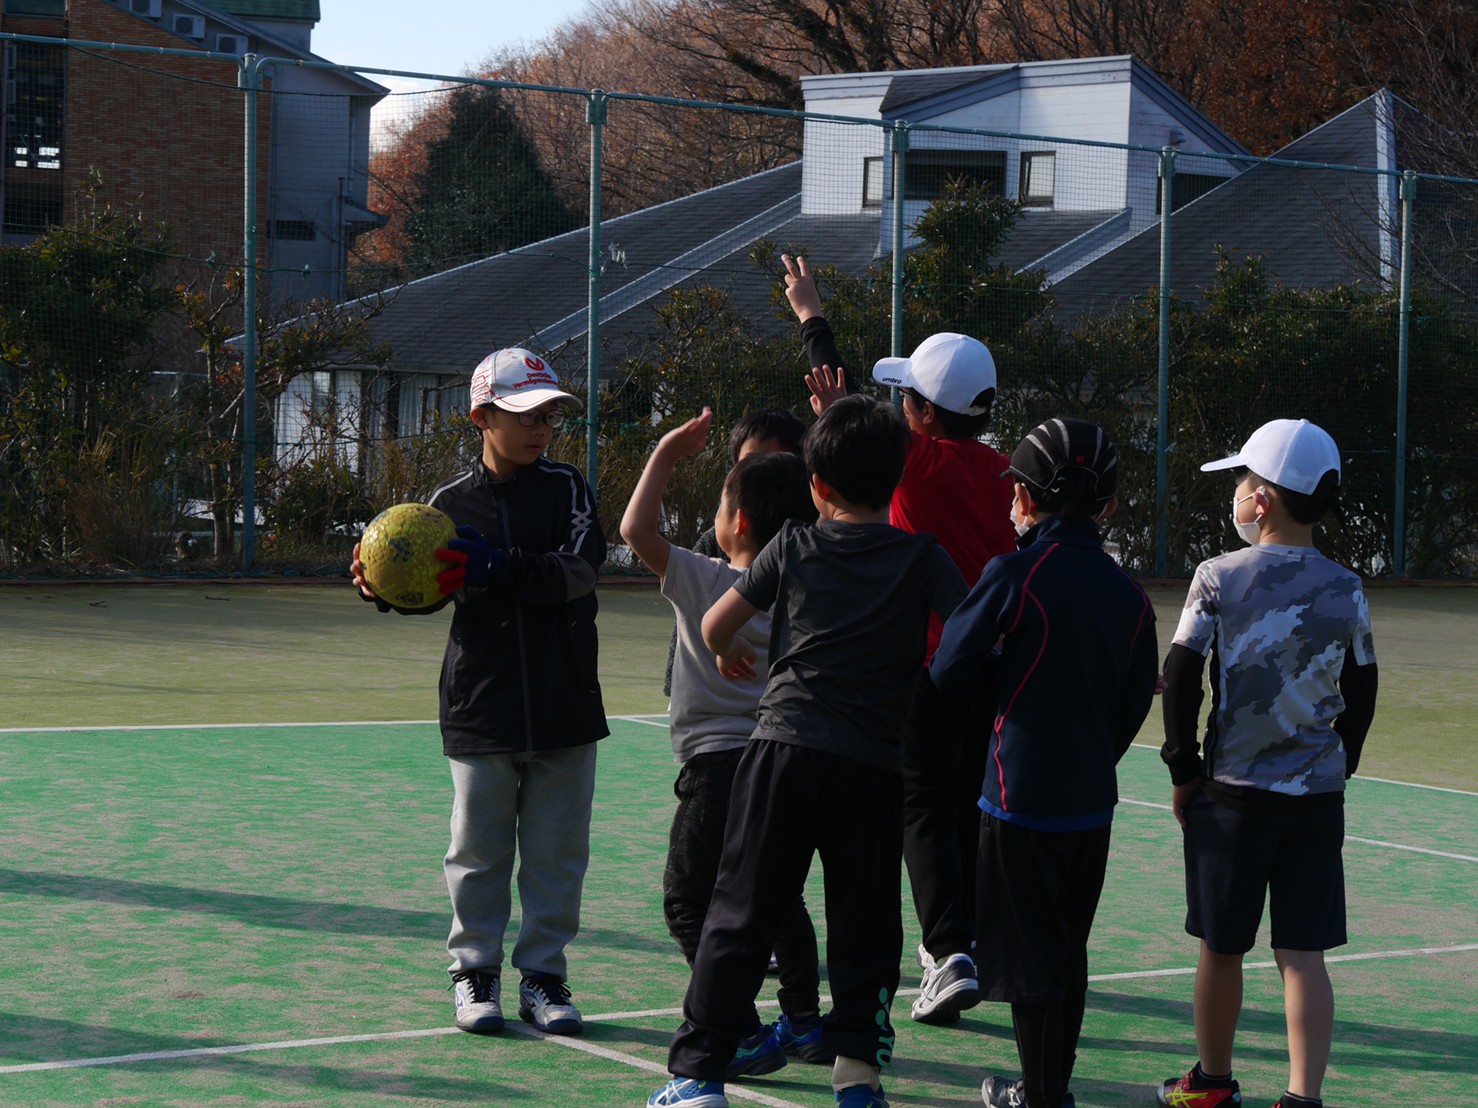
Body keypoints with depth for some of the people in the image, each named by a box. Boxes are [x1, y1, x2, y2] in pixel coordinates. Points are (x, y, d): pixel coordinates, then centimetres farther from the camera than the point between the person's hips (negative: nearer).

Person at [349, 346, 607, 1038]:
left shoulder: (566, 489, 0)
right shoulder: (452, 502, 3)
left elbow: (577, 571, -16)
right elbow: (428, 591, 12)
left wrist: (495, 569, -27)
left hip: (564, 712, 0)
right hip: (480, 713, 0)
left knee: (556, 851, 5)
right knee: (479, 850, 4)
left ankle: (542, 974, 16)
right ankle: (475, 971, 17)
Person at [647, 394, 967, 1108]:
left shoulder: (794, 546, 6)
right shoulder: (923, 557, 3)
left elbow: (715, 625, 10)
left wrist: (728, 655, 32)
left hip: (783, 747, 0)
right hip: (873, 766, 0)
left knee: (738, 917, 4)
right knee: (864, 928, 11)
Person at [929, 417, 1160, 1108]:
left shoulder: (1013, 576, -14)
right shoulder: (1127, 592, 2)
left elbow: (950, 674, -9)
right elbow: (1135, 702, 9)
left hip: (1021, 796, -5)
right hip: (1092, 803, 5)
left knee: (1028, 957, 4)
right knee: (1068, 953, 16)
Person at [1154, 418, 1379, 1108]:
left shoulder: (1218, 577, -7)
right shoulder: (1345, 590, 1)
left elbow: (1180, 680, -7)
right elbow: (1361, 694, 8)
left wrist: (1184, 771, 3)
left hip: (1233, 789, -2)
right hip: (1317, 793, 2)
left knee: (1222, 947, 11)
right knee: (1303, 954, 3)